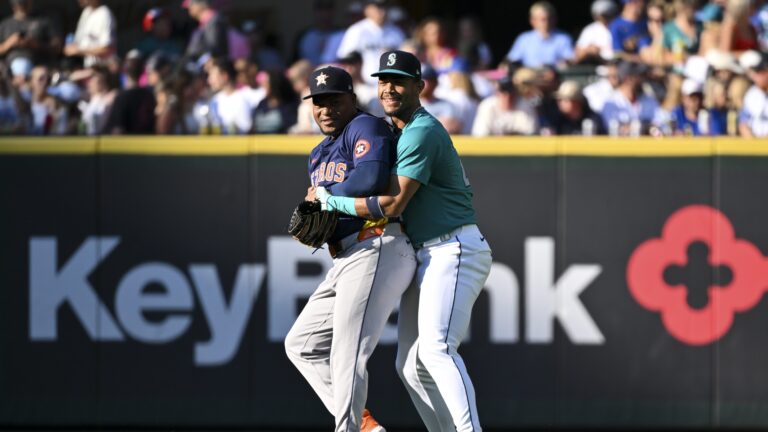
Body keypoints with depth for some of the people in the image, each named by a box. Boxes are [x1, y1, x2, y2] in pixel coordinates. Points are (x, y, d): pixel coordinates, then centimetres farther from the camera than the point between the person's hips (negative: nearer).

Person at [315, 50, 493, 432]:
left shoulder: (423, 132, -13)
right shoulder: (396, 133, 19)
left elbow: (393, 204, -19)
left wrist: (333, 202, -8)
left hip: (454, 252, -11)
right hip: (424, 257, 11)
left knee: (436, 348, -26)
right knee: (411, 366, 7)